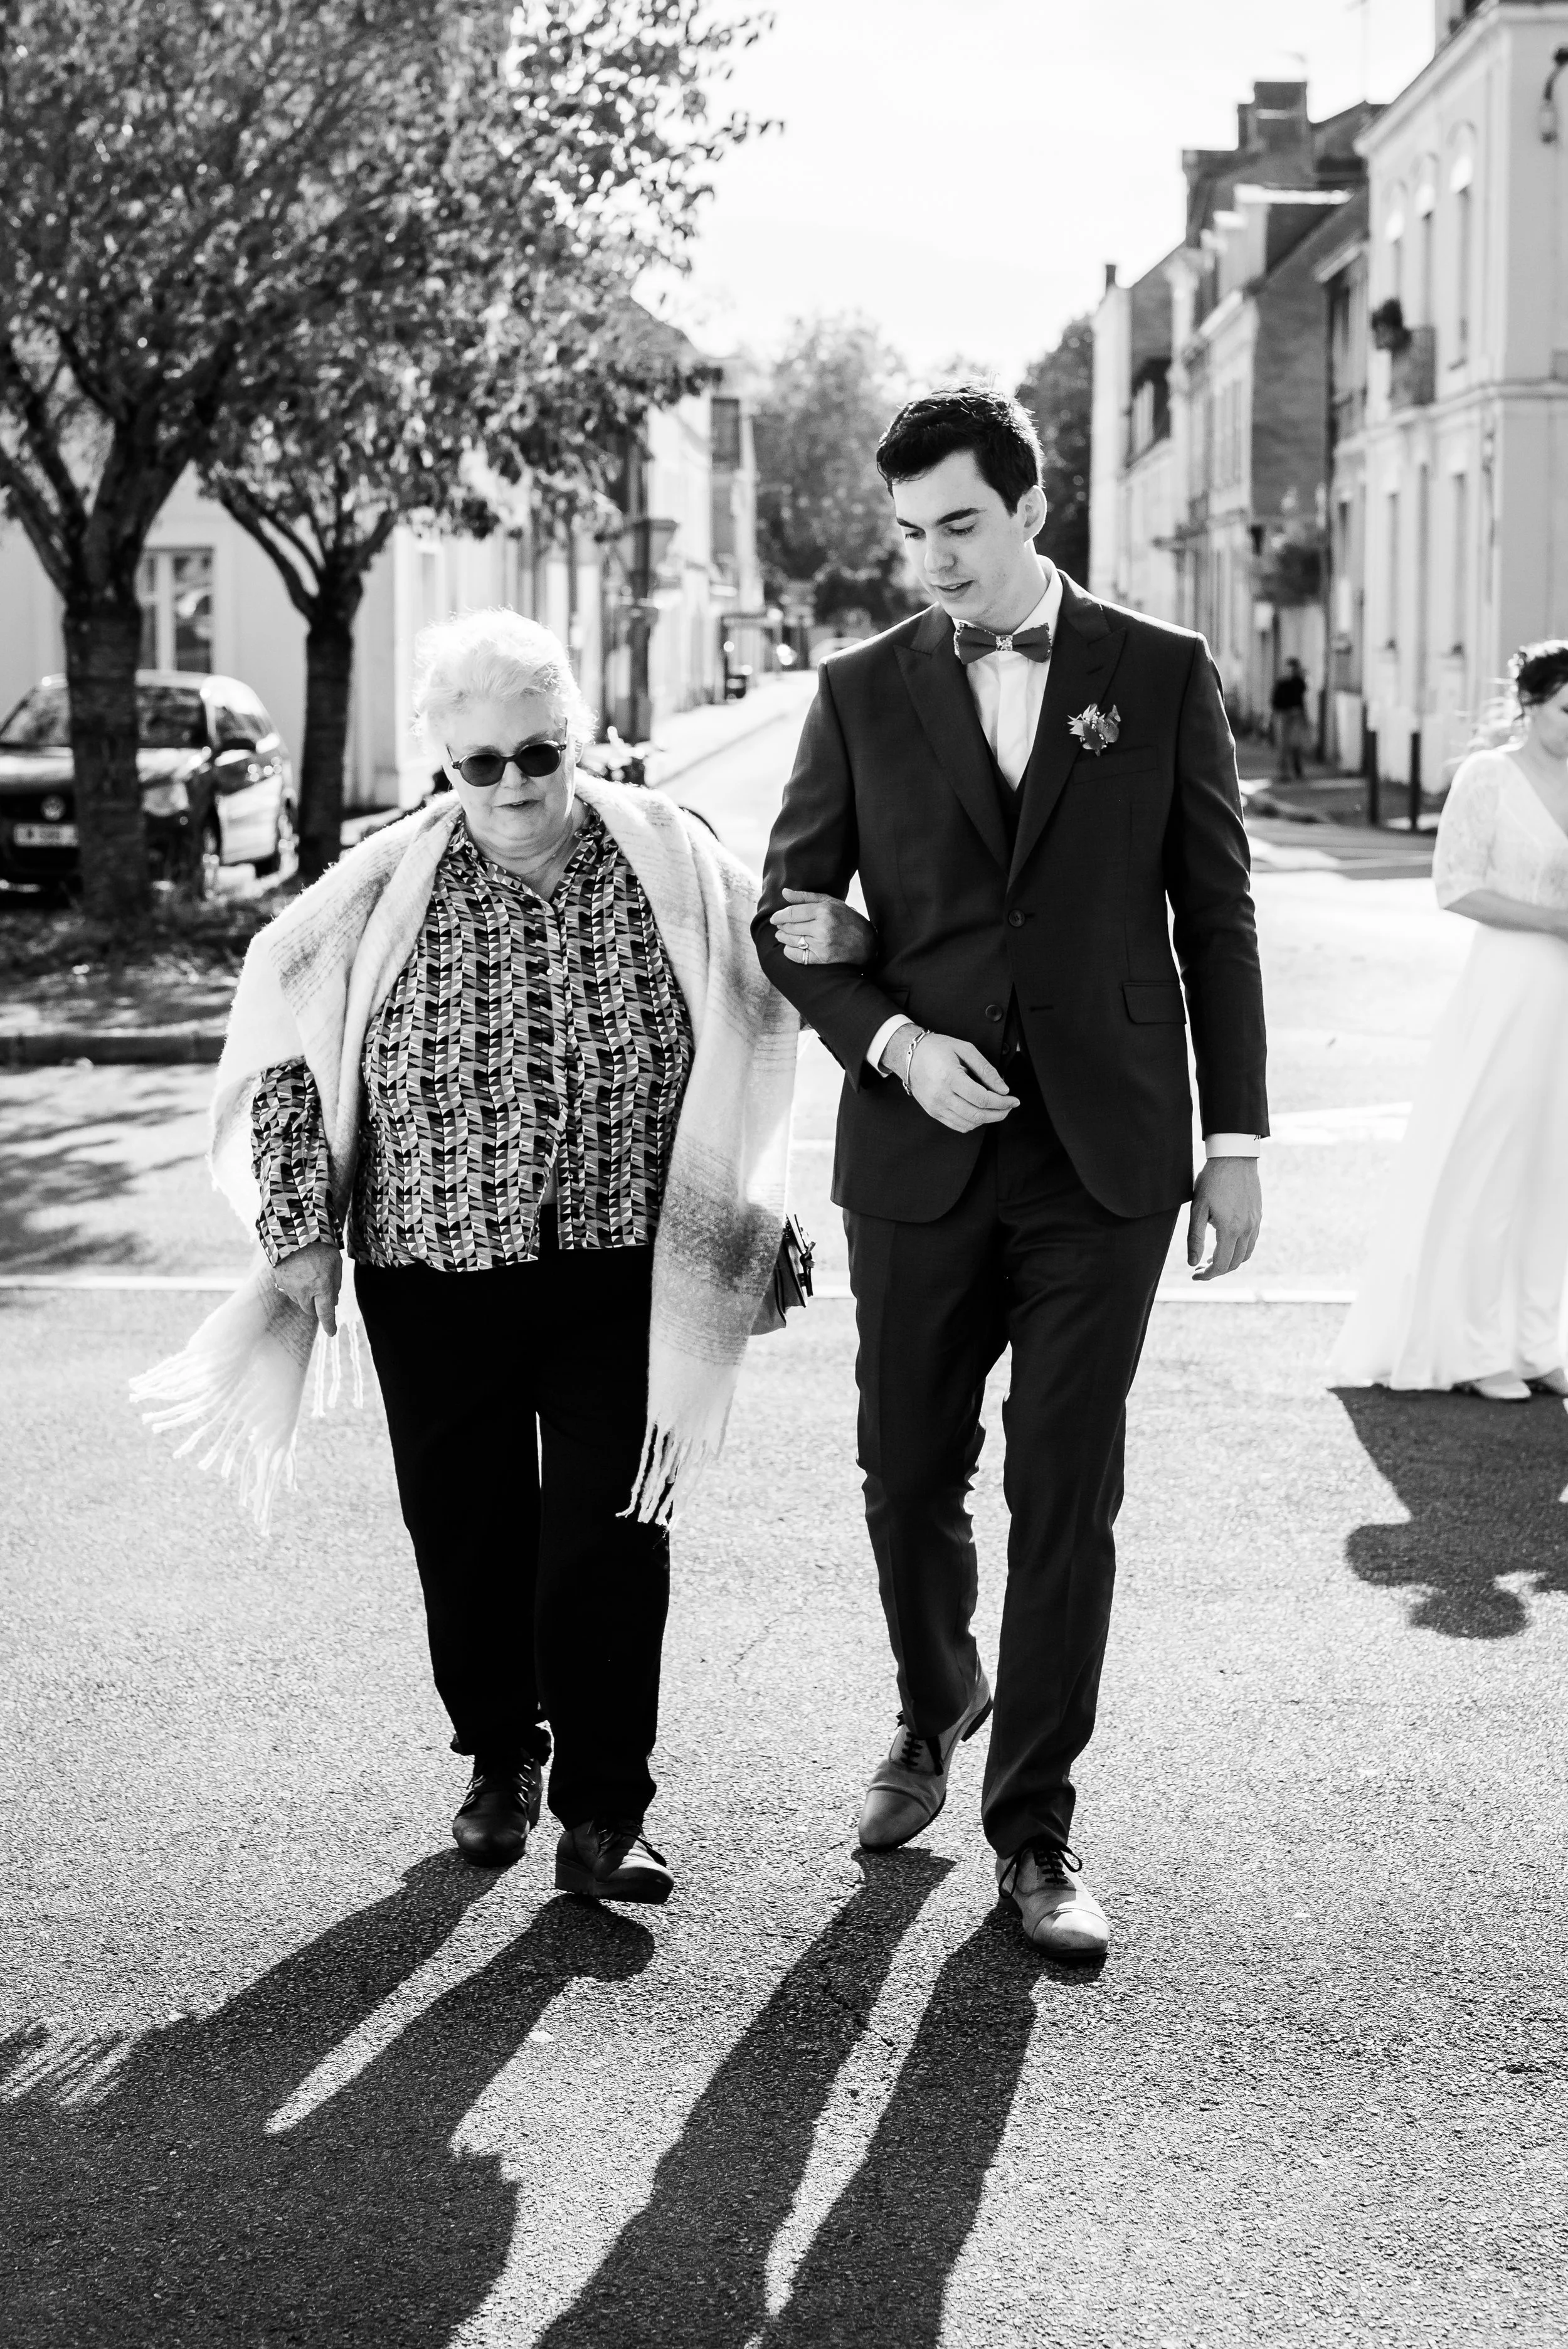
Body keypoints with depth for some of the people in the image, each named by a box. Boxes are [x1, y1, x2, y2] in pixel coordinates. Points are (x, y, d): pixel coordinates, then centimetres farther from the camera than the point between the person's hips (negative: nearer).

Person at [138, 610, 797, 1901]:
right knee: (466, 1530, 10)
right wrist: (302, 1231, 0)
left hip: (621, 1271, -1)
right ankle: (500, 1759, 33)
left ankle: (603, 1814, 8)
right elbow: (284, 1054, 2)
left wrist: (741, 1235, 5)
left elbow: (755, 1037, 5)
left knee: (613, 1533, -3)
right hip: (438, 1269, 1)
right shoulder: (385, 891, -6)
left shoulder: (672, 866, -5)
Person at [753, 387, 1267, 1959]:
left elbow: (1216, 915, 5)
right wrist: (893, 1042, -11)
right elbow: (789, 913, 6)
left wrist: (1236, 1138, 2)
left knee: (1067, 1498, 0)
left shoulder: (1161, 676, 3)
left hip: (1104, 1154, -1)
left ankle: (1033, 1832, 12)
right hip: (921, 1151, 1)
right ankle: (935, 1705, 39)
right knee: (908, 1476, 10)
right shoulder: (863, 691, 5)